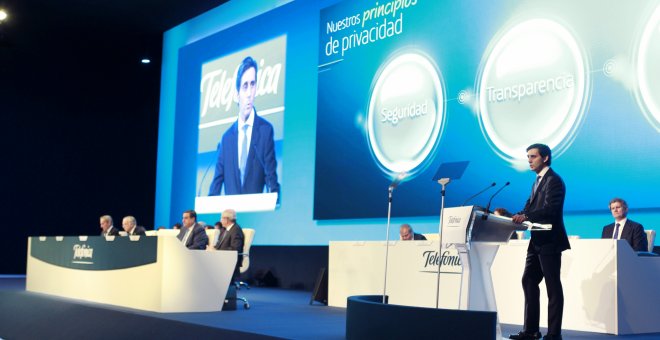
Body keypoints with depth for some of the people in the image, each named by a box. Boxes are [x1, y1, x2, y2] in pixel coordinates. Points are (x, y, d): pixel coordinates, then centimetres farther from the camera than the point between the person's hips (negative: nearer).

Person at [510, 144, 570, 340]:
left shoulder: (554, 180, -11)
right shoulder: (538, 181, 18)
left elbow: (550, 209, -23)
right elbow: (530, 207, 14)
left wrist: (526, 216, -32)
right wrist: (517, 216, -4)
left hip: (549, 241, -10)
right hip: (537, 241, 10)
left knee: (553, 286, -3)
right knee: (528, 281, 10)